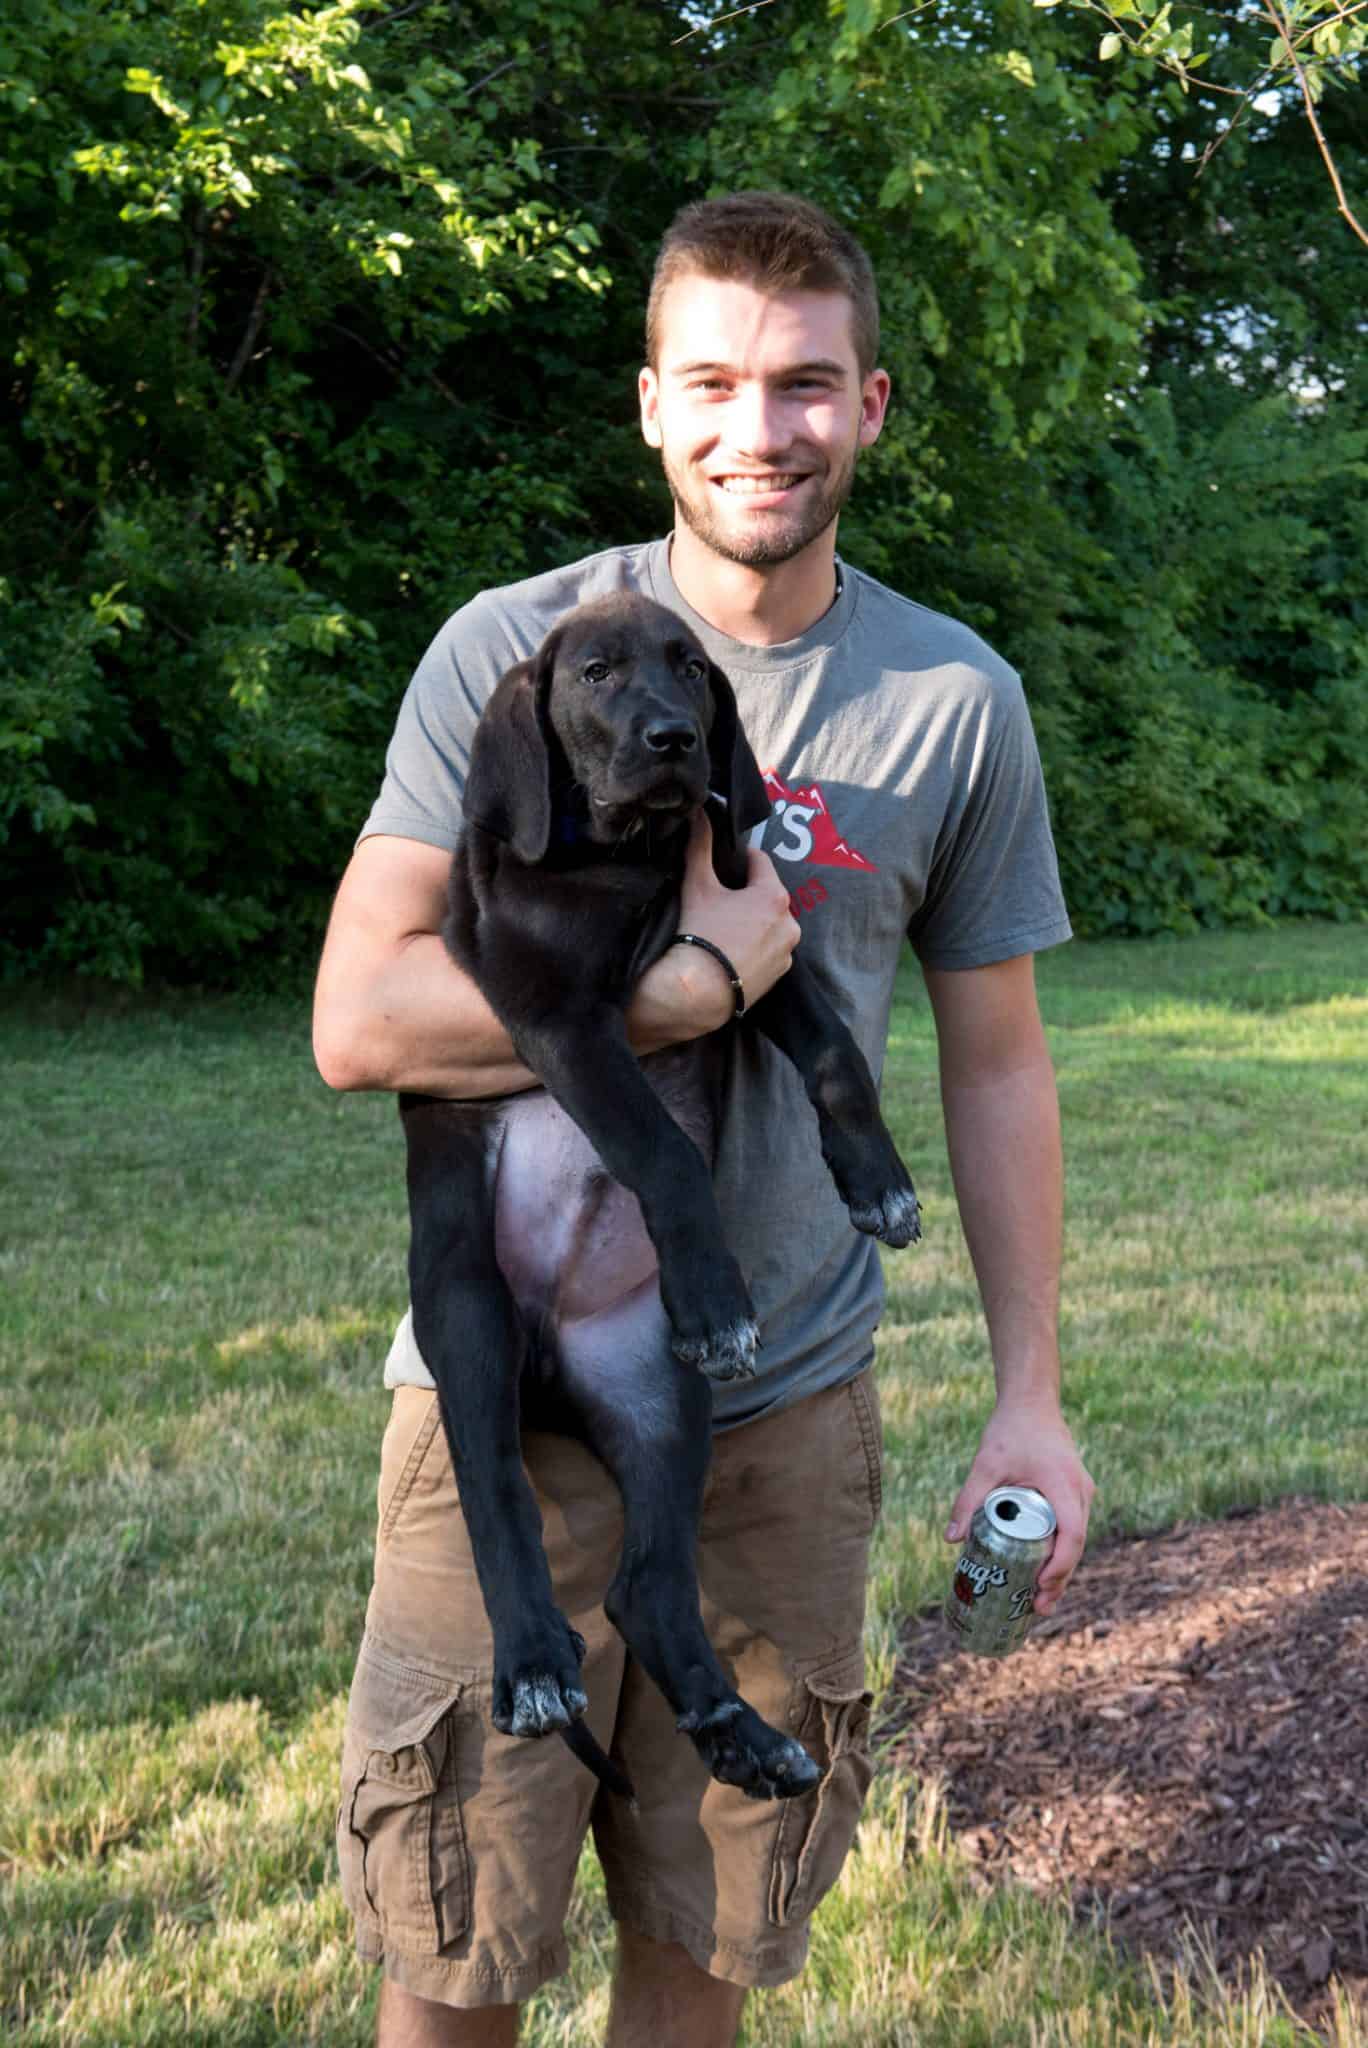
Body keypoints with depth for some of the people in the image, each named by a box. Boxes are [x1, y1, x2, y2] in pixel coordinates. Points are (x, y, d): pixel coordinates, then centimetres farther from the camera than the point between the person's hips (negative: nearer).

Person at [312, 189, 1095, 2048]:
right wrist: (703, 978, -15)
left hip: (786, 1402, 2)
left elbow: (995, 1066, 9)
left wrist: (1031, 1394, 5)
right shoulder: (508, 653, -4)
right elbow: (361, 1021, -11)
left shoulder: (957, 700, 3)